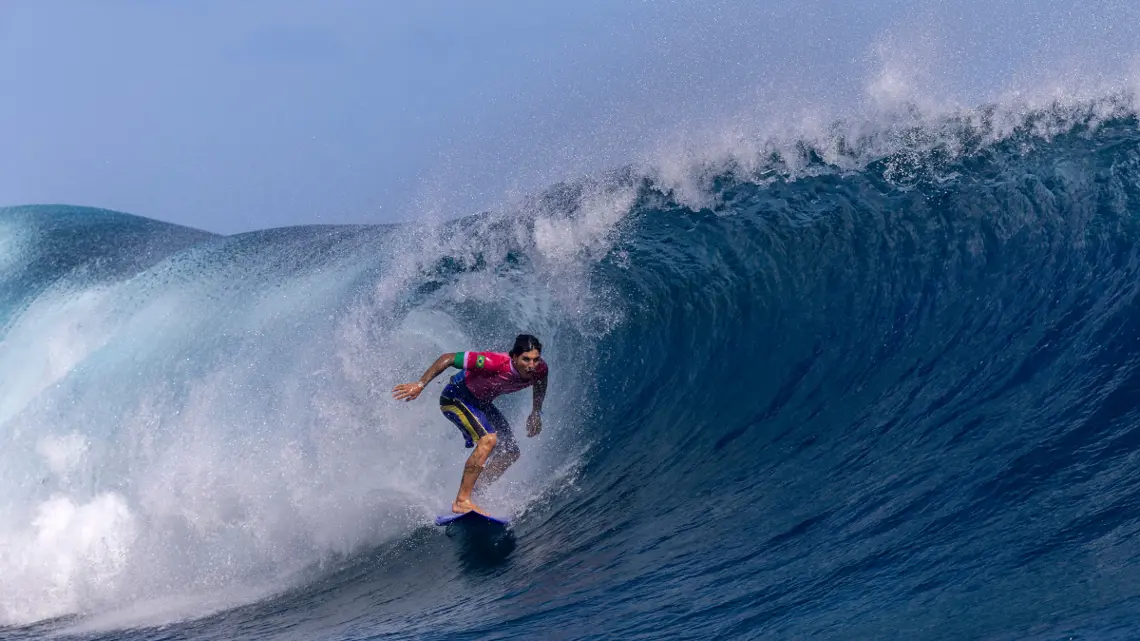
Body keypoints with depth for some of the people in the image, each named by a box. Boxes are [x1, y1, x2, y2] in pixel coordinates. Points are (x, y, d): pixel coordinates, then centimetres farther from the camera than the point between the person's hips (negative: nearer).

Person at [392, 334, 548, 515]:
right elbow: (448, 358, -31)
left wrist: (536, 414, 10)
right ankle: (462, 502, -30)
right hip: (455, 397, -8)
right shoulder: (496, 362, -38)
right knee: (488, 439, -29)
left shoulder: (539, 369, -19)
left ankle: (476, 492, 12)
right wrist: (420, 384, -30)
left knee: (511, 452, 4)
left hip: (481, 402, 8)